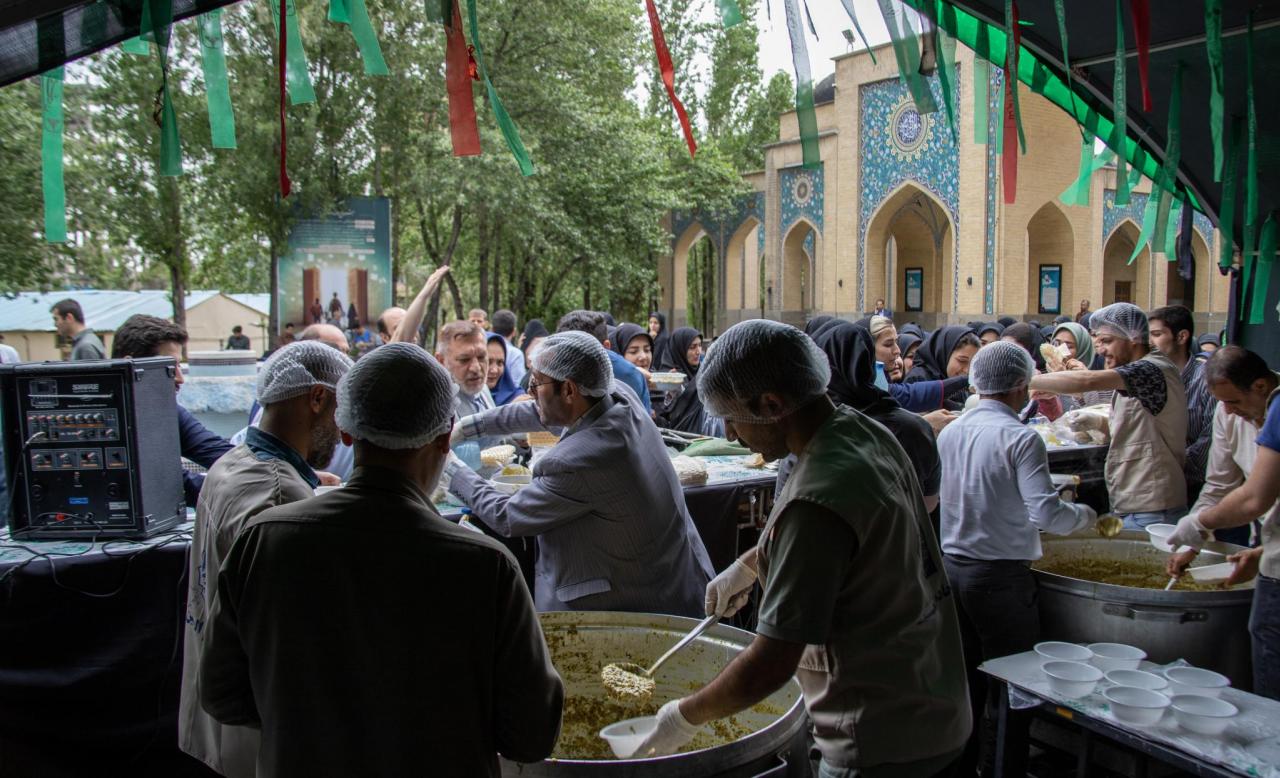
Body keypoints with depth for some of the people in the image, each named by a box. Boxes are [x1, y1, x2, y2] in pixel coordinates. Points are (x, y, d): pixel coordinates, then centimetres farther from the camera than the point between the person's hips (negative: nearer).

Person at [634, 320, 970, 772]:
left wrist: (686, 717, -13)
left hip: (882, 744, -9)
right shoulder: (868, 432, -2)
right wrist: (747, 565, 22)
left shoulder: (817, 497, -30)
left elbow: (771, 665, -26)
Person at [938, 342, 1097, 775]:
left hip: (951, 567, 7)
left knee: (965, 678, 18)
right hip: (1000, 576, -6)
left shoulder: (950, 433, 4)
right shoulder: (1021, 438, -16)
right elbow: (1046, 513, -23)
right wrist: (1085, 515, -3)